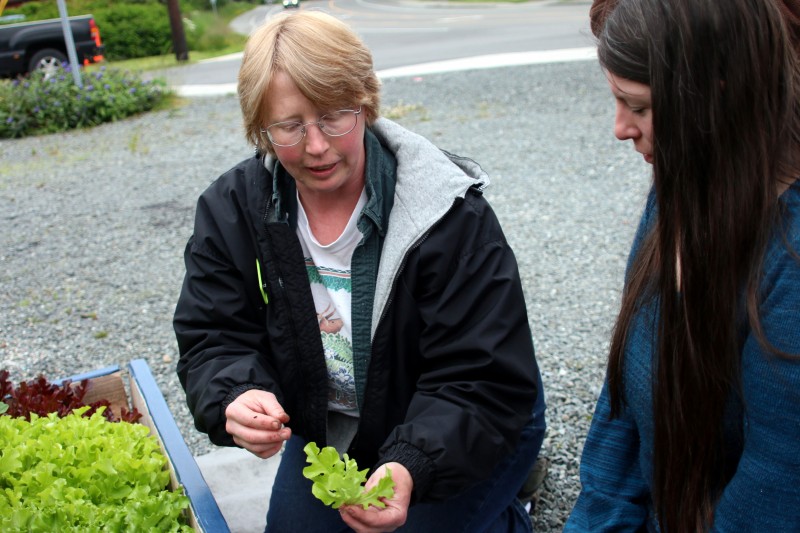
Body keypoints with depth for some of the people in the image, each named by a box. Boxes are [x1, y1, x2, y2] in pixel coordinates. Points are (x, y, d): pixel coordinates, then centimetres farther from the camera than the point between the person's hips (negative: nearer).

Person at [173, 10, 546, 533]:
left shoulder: (451, 215, -28)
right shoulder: (231, 210, -14)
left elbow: (484, 382, -28)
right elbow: (212, 340, -12)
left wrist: (411, 468, -45)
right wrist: (236, 400, -36)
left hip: (461, 431, -4)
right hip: (329, 431, 5)